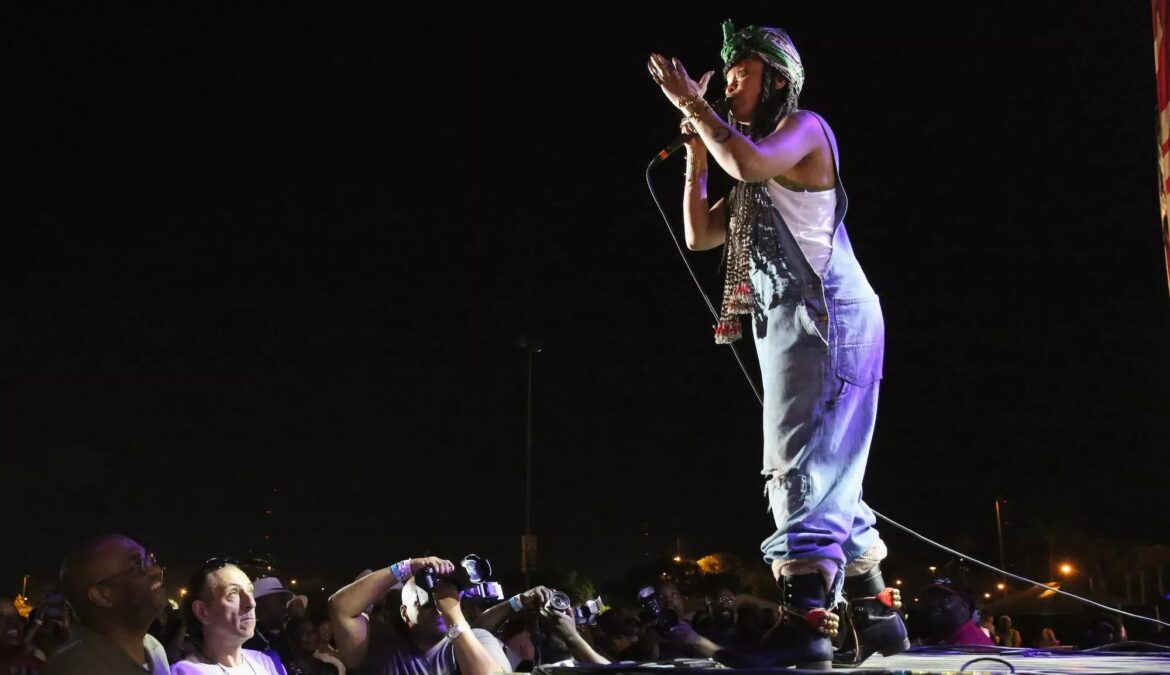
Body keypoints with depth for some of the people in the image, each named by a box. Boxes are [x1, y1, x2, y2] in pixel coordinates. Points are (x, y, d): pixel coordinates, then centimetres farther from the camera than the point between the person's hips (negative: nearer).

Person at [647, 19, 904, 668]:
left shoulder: (804, 127, 0)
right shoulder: (758, 179, 26)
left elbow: (748, 162, -22)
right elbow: (699, 233, 24)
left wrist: (692, 104, -9)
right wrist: (696, 149, 19)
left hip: (825, 316, -10)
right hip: (789, 325, 10)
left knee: (805, 467, -19)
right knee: (825, 477, 10)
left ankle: (806, 624, -25)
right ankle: (876, 614, 16)